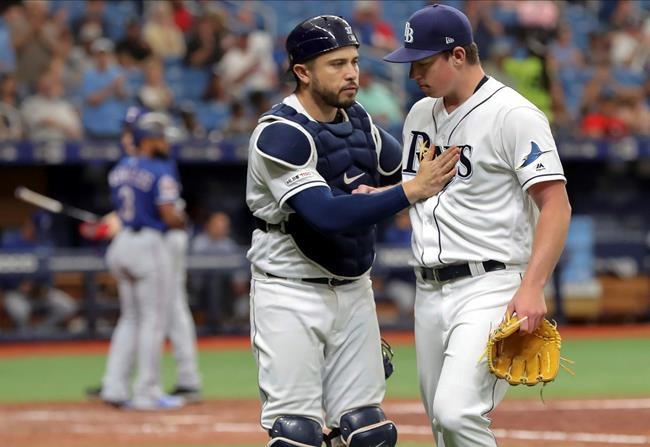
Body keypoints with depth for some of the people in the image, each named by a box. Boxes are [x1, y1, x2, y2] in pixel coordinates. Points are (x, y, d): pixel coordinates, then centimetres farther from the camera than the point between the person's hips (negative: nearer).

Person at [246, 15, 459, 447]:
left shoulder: (356, 119, 6)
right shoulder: (280, 133, -18)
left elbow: (406, 172, 14)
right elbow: (326, 214, -29)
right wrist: (409, 192, -30)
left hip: (354, 292, 7)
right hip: (292, 295, -7)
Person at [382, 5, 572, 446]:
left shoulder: (513, 115, -11)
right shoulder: (420, 114, 13)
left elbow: (556, 204, -15)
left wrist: (533, 287, -25)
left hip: (490, 287, -8)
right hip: (430, 290, 8)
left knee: (456, 411, -22)